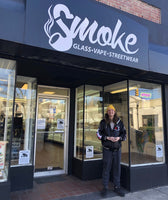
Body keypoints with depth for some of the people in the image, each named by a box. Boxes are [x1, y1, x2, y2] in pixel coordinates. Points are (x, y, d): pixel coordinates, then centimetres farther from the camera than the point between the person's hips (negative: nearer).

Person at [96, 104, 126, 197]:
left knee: (117, 168, 7)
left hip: (117, 149, 2)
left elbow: (124, 133, 8)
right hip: (107, 149, -2)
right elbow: (99, 134, -2)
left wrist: (119, 138, -12)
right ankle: (105, 187, 15)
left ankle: (116, 187, 21)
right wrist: (108, 138, -15)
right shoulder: (103, 122, 0)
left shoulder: (119, 122, 5)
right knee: (106, 168, 1)